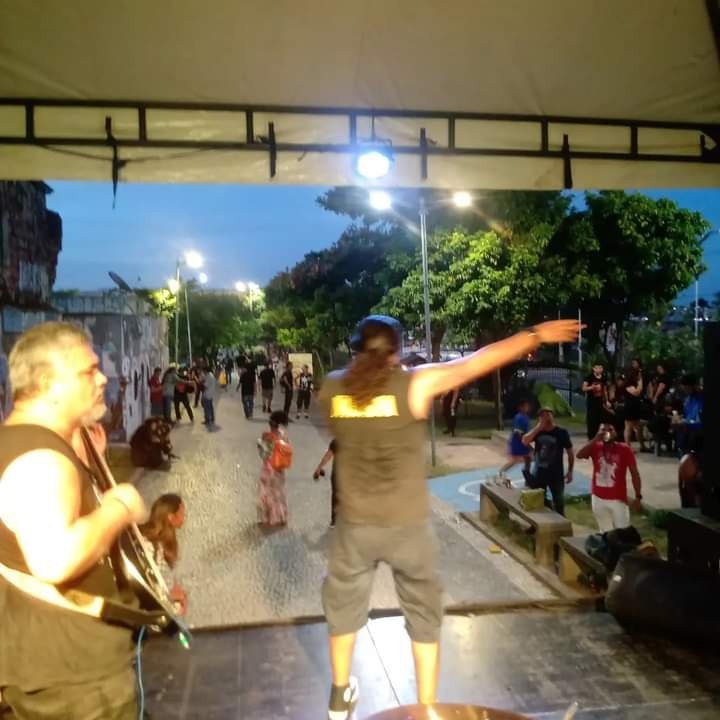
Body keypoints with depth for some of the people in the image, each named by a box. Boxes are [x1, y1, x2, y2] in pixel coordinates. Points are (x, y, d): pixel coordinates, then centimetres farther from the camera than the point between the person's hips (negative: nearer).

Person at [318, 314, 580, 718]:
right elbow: (476, 363, -12)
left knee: (344, 602, 24)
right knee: (423, 613, 17)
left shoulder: (332, 388, -6)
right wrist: (537, 335, -6)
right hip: (408, 524, -2)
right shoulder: (413, 384, -14)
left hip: (356, 523, 3)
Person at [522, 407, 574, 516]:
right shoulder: (537, 431, -1)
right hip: (539, 473, 3)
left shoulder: (561, 432, -9)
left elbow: (570, 452, -3)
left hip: (556, 474, -3)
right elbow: (525, 441, -18)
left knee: (559, 502, 7)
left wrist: (570, 471, -5)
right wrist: (538, 427, -20)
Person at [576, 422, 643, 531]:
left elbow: (634, 474, -5)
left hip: (618, 499, -3)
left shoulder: (624, 449, -8)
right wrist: (596, 439, -24)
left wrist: (638, 497, -9)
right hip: (598, 498, 3)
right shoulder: (595, 447, -3)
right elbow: (579, 455, -22)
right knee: (605, 533, 17)